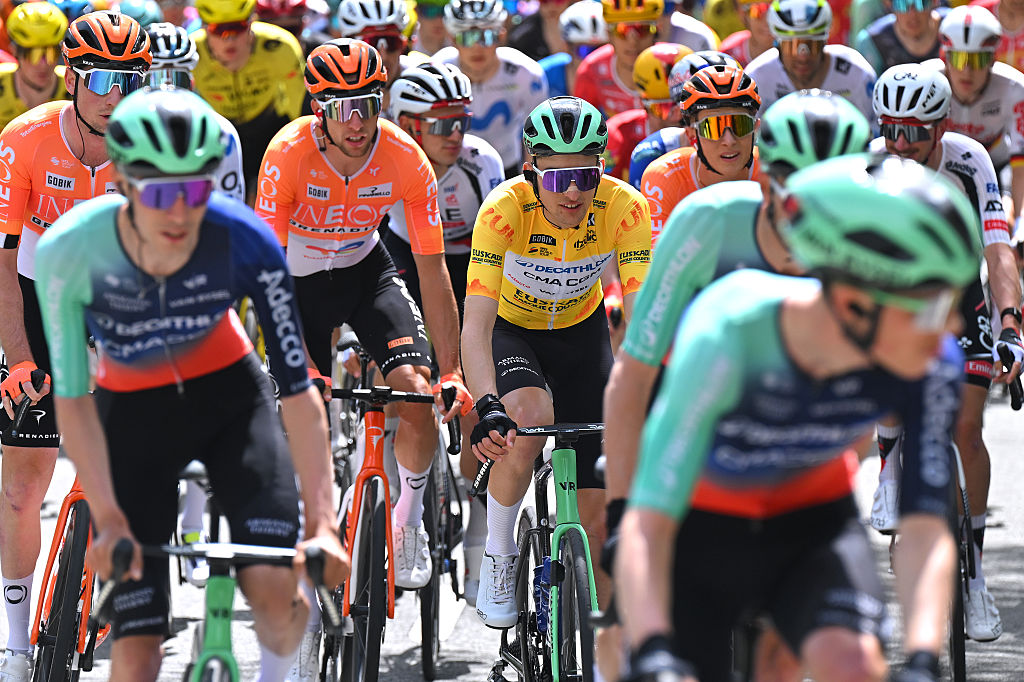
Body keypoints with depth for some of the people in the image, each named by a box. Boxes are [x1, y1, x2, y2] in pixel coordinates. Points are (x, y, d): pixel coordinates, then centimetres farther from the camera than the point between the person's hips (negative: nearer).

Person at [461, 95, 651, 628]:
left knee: (596, 505, -2)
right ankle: (498, 554, -12)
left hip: (579, 331, 2)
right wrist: (489, 407, -54)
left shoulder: (623, 208, -29)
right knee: (529, 417, -35)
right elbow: (476, 324, -38)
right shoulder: (505, 208, -33)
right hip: (510, 329, -2)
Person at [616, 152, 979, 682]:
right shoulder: (727, 334, -36)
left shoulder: (933, 365, -26)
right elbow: (648, 523, -39)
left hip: (814, 521, 2)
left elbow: (924, 530, -26)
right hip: (698, 524, -2)